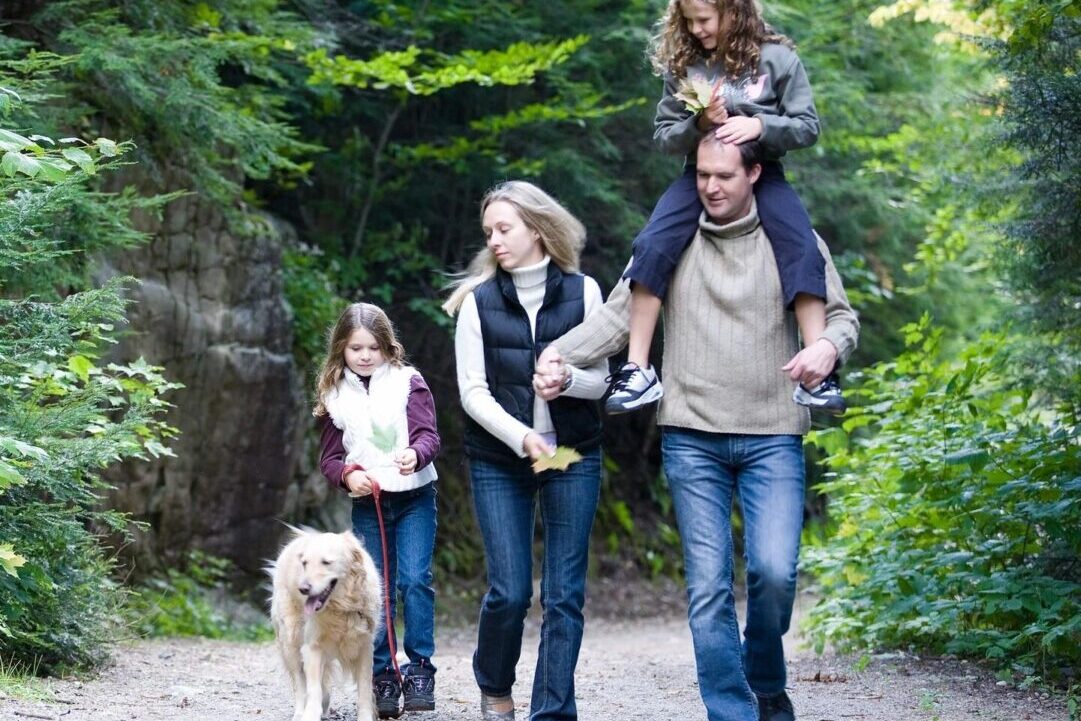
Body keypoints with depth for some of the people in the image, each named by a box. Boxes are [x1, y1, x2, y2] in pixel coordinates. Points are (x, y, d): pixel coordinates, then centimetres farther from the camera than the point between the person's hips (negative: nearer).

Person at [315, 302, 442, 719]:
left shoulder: (408, 382, 0)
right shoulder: (334, 396, 6)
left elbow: (428, 434, -7)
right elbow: (329, 456, 7)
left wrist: (415, 454, -30)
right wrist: (347, 474, -15)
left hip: (414, 497, -2)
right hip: (366, 502, 2)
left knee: (414, 580, -13)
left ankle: (420, 668, -6)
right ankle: (382, 676, 10)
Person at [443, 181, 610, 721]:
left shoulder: (583, 292, 2)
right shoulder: (479, 301, 2)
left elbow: (601, 379, 4)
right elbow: (473, 393, -3)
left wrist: (569, 380, -18)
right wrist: (522, 437, -18)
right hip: (499, 463, 0)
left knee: (565, 593, -4)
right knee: (509, 591, -4)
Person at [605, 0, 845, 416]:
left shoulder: (776, 59, -5)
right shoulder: (682, 65, 1)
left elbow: (808, 127, -5)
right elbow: (663, 135, 4)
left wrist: (759, 124, -23)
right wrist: (698, 125, -16)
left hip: (761, 171, -2)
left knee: (803, 250, -24)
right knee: (652, 246, -21)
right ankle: (637, 370, -19)